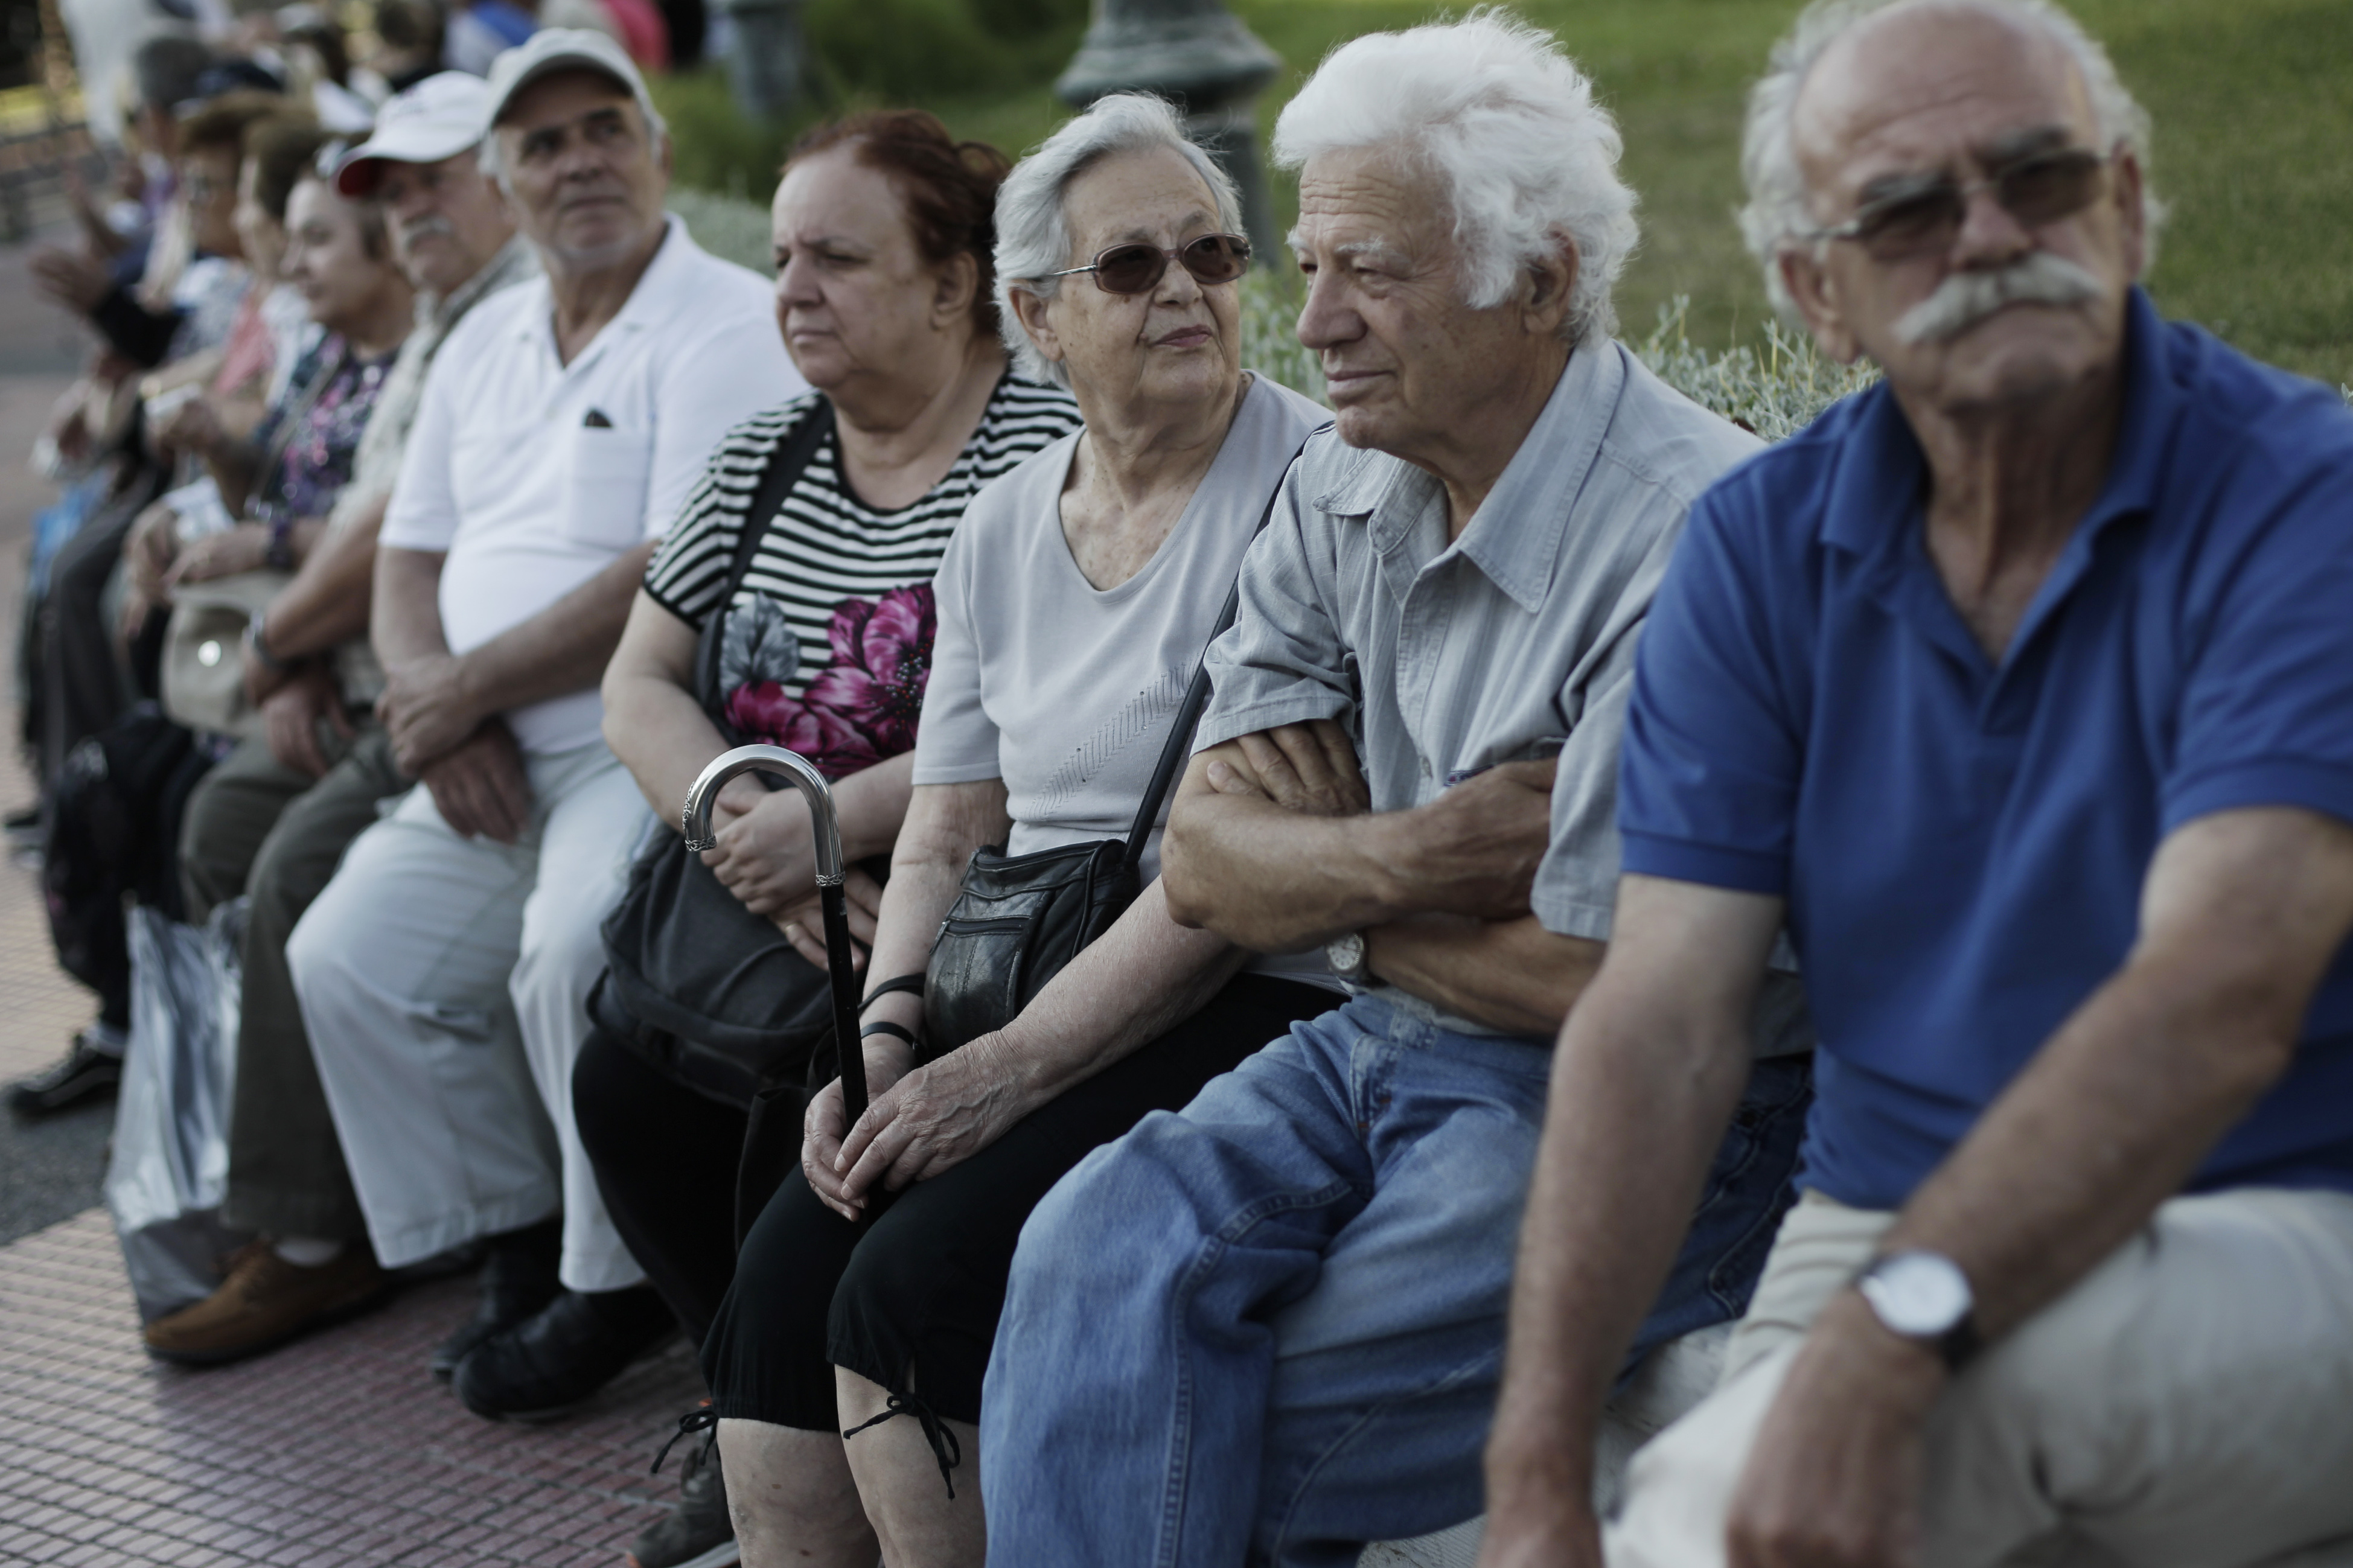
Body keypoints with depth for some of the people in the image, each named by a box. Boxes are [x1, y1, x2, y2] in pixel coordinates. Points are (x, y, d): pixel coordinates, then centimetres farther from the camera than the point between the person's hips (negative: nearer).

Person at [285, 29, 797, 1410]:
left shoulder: (728, 327, -8)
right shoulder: (485, 343, 18)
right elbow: (411, 559, 17)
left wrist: (470, 689, -12)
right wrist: (434, 704, -5)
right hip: (493, 761, 8)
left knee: (574, 958, -30)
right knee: (346, 960, -3)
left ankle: (622, 1284, -8)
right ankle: (519, 1241, 13)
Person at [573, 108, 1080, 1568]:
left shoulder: (1046, 452, -10)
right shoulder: (764, 458, 13)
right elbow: (639, 684, 11)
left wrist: (828, 822, -19)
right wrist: (742, 824, -8)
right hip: (765, 891, 7)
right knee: (625, 1078, -12)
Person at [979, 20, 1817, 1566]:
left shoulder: (1693, 546, -20)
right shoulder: (1343, 493, 6)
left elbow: (1603, 990, -19)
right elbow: (1204, 865, 2)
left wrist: (1333, 873, -4)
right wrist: (1416, 849, -18)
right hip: (1381, 1053, 7)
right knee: (1095, 1252, -19)